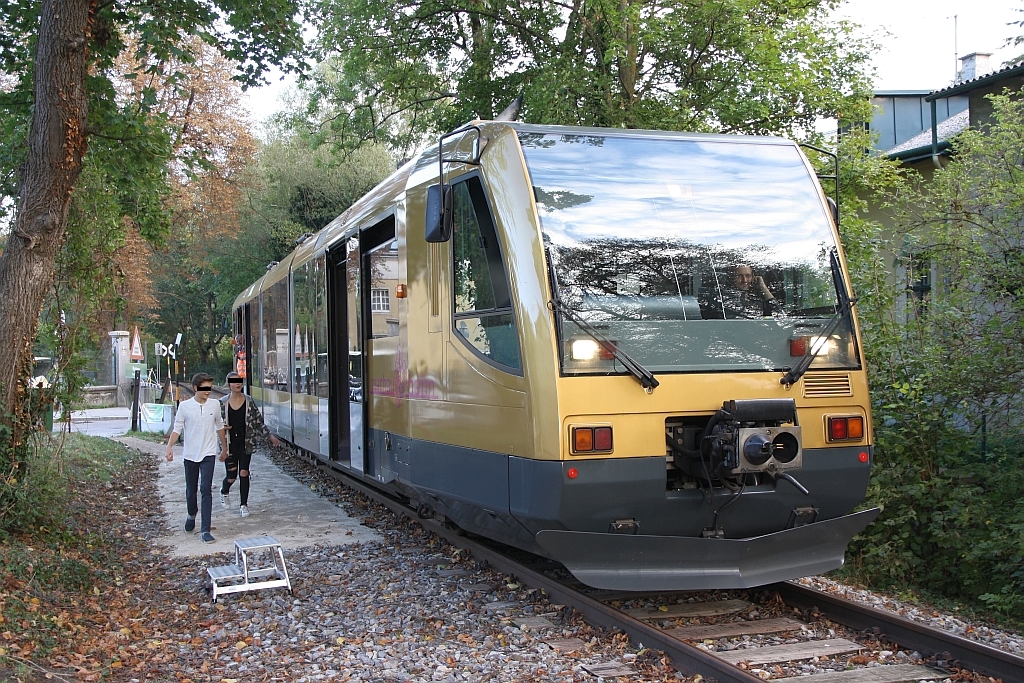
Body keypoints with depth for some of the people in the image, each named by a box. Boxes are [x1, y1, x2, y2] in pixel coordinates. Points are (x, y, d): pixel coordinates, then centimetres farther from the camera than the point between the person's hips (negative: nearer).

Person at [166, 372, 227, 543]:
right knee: (190, 490, 14)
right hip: (190, 454, 0)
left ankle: (205, 529, -11)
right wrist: (169, 447, -15)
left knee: (206, 490, -10)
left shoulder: (214, 406, 0)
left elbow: (219, 427, 14)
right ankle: (191, 515, 44)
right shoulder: (184, 406, -4)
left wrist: (224, 447, 23)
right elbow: (177, 429, -2)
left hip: (208, 454, 0)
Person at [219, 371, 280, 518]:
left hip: (245, 443, 0)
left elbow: (258, 421, 7)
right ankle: (224, 492, 39)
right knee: (231, 475, 4)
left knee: (244, 473, -3)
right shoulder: (222, 403, -1)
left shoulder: (249, 402, 1)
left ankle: (243, 504, 10)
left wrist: (270, 436, 4)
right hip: (229, 443, 0)